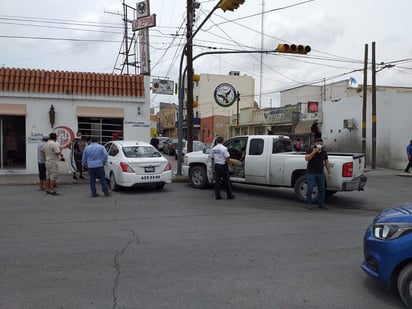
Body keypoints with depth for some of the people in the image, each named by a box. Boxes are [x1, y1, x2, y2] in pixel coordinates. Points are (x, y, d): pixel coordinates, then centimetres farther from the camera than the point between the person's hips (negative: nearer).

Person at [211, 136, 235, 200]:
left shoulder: (214, 149, 5)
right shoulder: (224, 148, -14)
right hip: (223, 166, -5)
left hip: (216, 165, 5)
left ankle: (217, 195, 8)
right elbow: (227, 158, -16)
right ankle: (230, 195, 11)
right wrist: (231, 166, -7)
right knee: (226, 181, 3)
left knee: (217, 180, 8)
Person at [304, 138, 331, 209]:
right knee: (310, 189, -5)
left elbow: (327, 162, 15)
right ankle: (308, 204, 2)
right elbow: (306, 158, -19)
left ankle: (321, 204, 19)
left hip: (320, 173, 5)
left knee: (321, 189, 8)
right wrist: (314, 152, -27)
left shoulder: (324, 152, 11)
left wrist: (329, 172, 10)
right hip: (311, 173, -5)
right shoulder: (311, 151, -4)